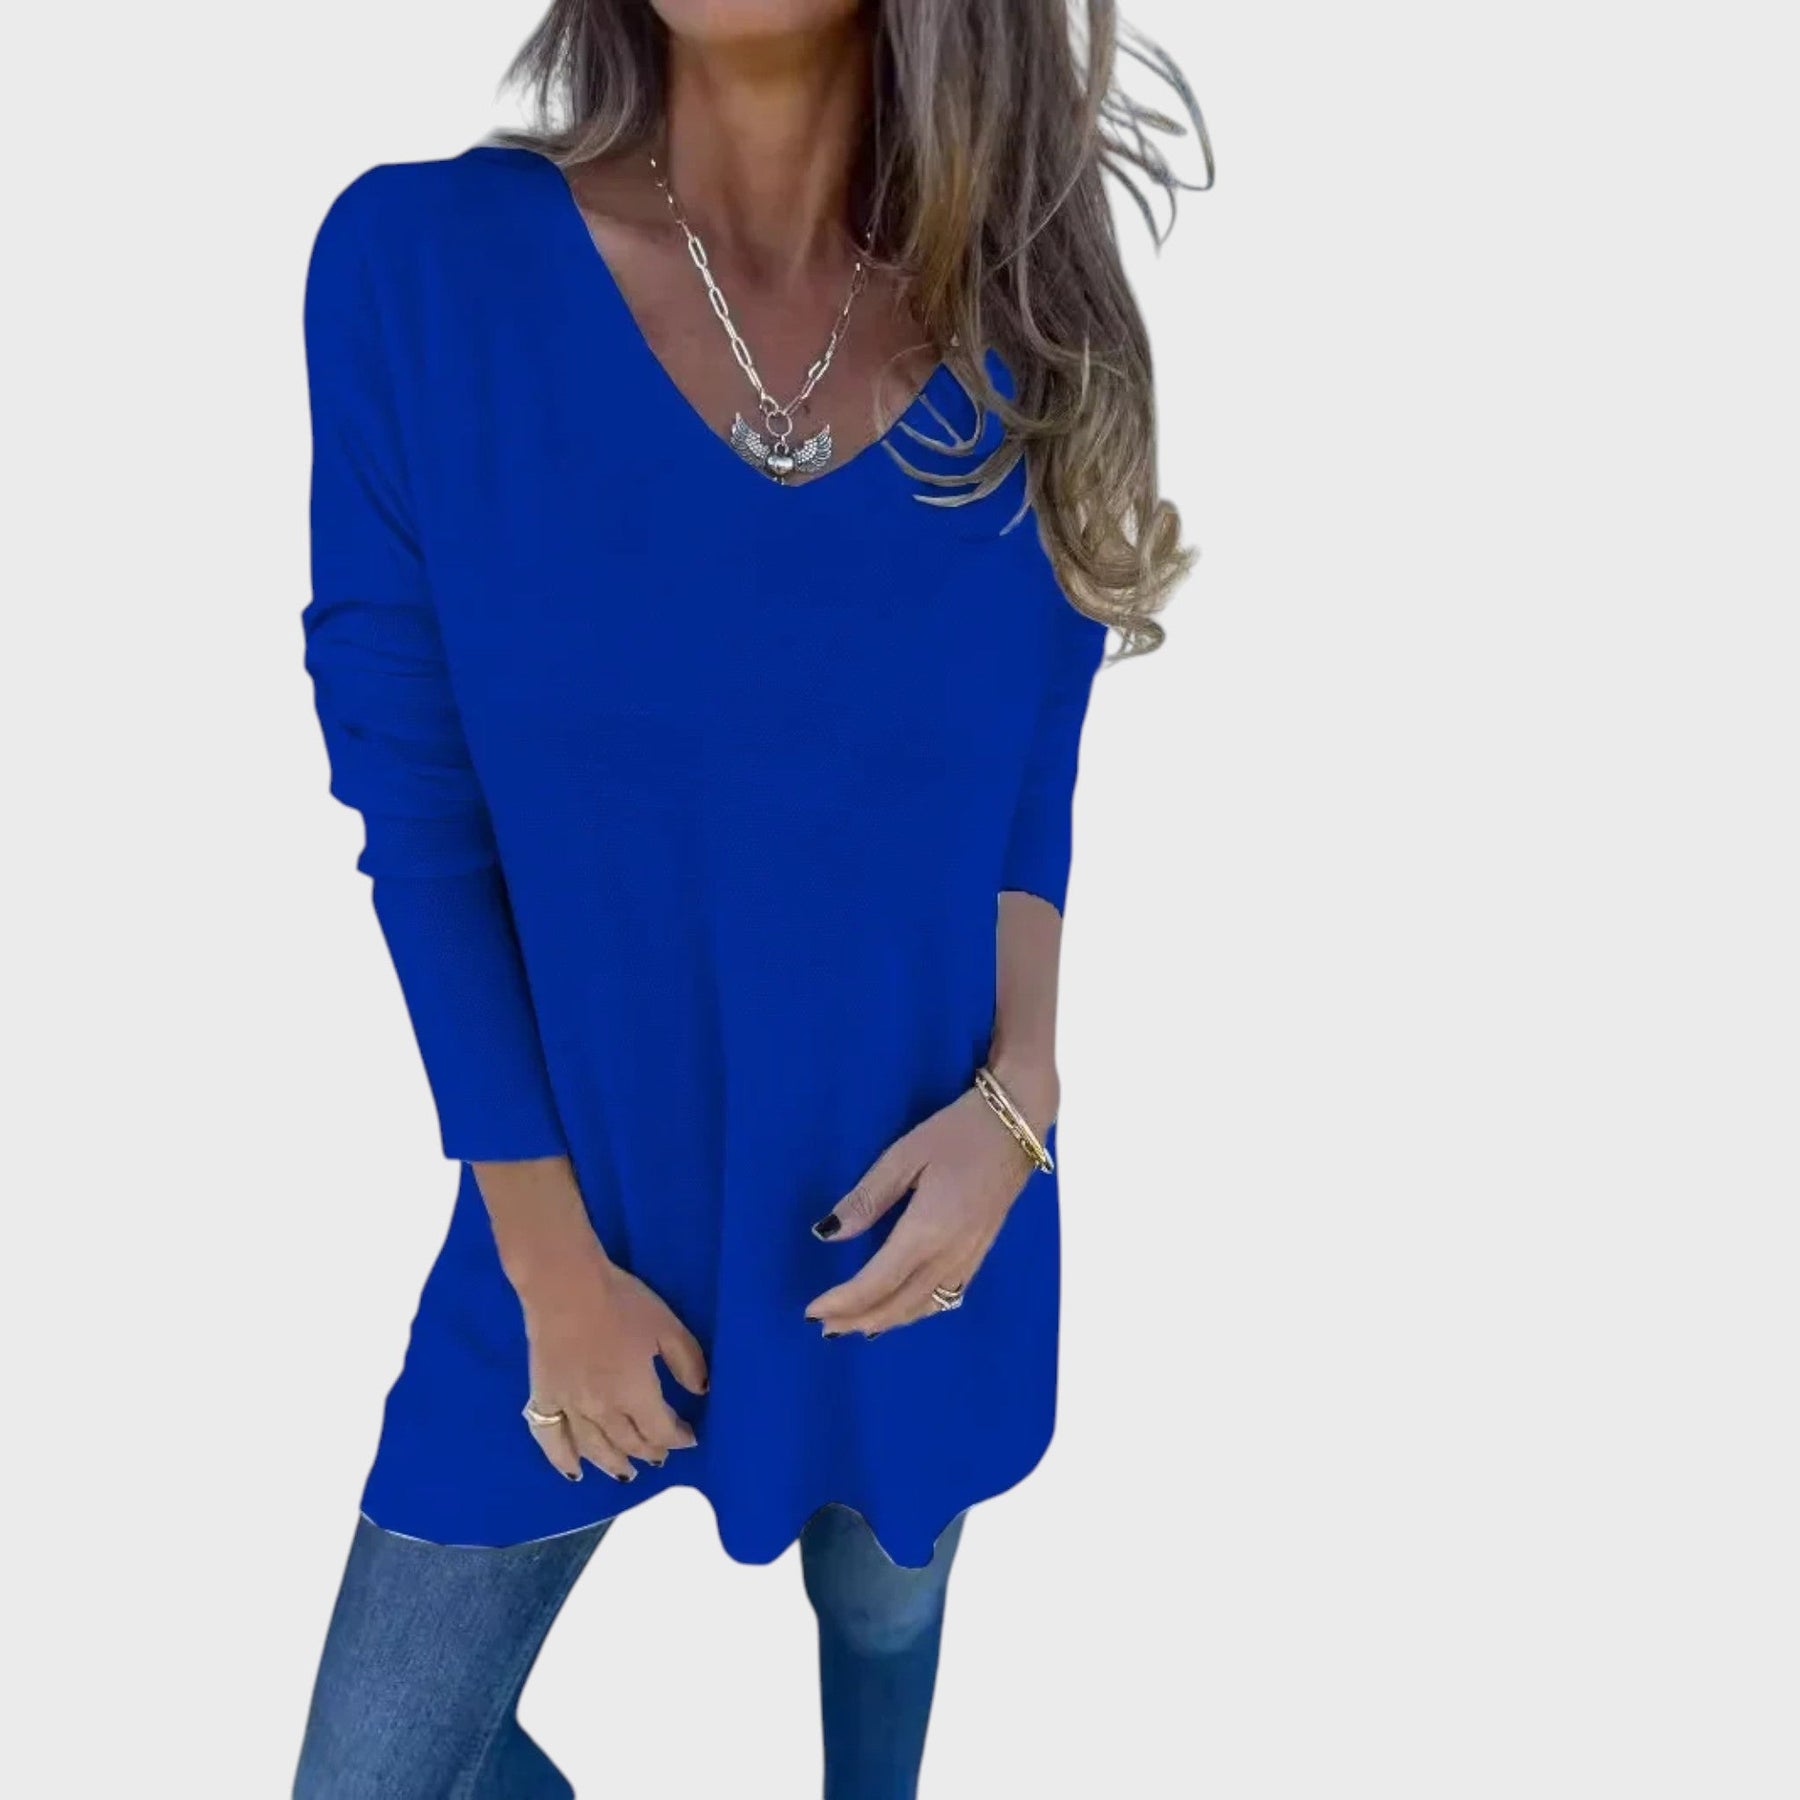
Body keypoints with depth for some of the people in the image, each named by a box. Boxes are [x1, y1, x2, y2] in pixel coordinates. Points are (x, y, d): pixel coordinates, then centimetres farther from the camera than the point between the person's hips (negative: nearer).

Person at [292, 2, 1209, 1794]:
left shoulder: (1024, 342, -8)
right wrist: (550, 1259, -10)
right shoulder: (416, 265, -15)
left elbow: (1034, 801, 2)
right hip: (586, 1205, -1)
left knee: (886, 1592, 26)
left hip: (916, 1193, 2)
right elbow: (419, 818, -12)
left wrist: (1018, 1100, -15)